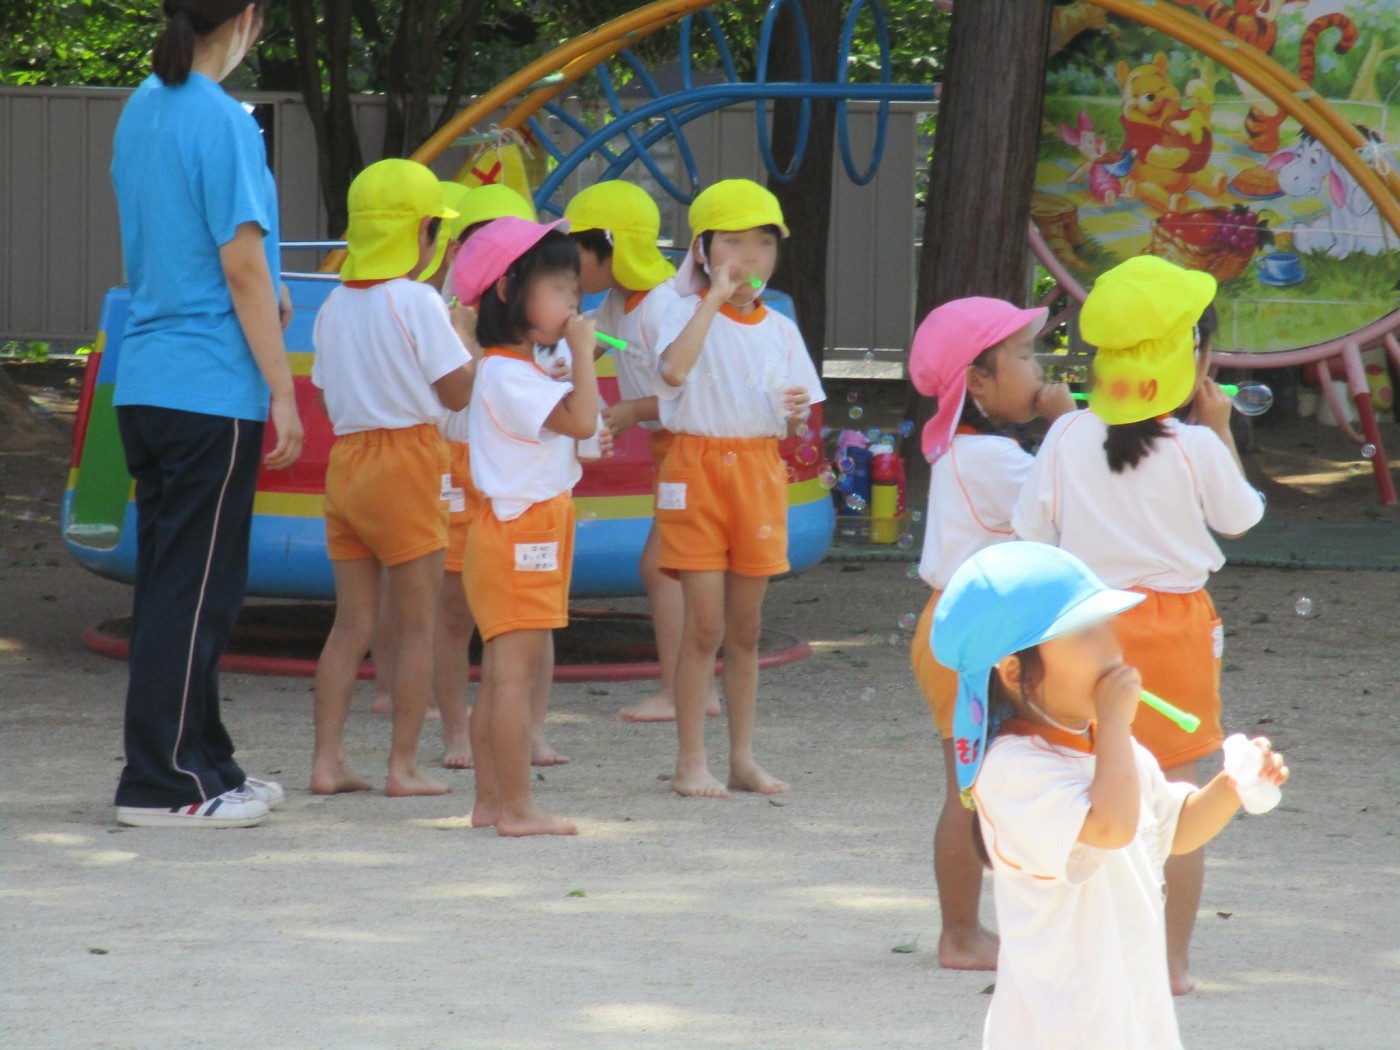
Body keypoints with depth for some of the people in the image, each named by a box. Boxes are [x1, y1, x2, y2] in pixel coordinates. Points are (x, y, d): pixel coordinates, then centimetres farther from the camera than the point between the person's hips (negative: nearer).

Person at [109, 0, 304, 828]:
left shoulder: (142, 109, 11)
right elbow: (242, 264, -16)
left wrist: (262, 303, 21)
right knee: (196, 590, -3)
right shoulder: (223, 121, -14)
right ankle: (163, 783, -1)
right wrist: (283, 391, -12)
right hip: (213, 388, -8)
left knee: (171, 581, 14)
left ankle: (202, 761, 23)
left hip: (146, 381, 8)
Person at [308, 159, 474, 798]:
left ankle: (327, 760, 5)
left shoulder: (334, 307, 8)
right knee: (417, 624, 1)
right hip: (407, 461, -6)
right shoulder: (418, 302, -10)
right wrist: (464, 336, 9)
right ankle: (403, 765, 1)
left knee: (352, 620, 9)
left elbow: (328, 397, 13)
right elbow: (459, 392, -7)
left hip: (345, 458, 6)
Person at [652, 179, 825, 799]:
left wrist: (796, 415, -10)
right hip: (698, 466, -4)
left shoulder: (779, 329, 10)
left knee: (745, 628, 9)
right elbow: (673, 370, -27)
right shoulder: (688, 314, -4)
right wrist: (715, 298, -24)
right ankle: (690, 763, 0)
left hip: (760, 469, 5)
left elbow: (793, 428, 14)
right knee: (705, 625, -6)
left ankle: (743, 758, 15)